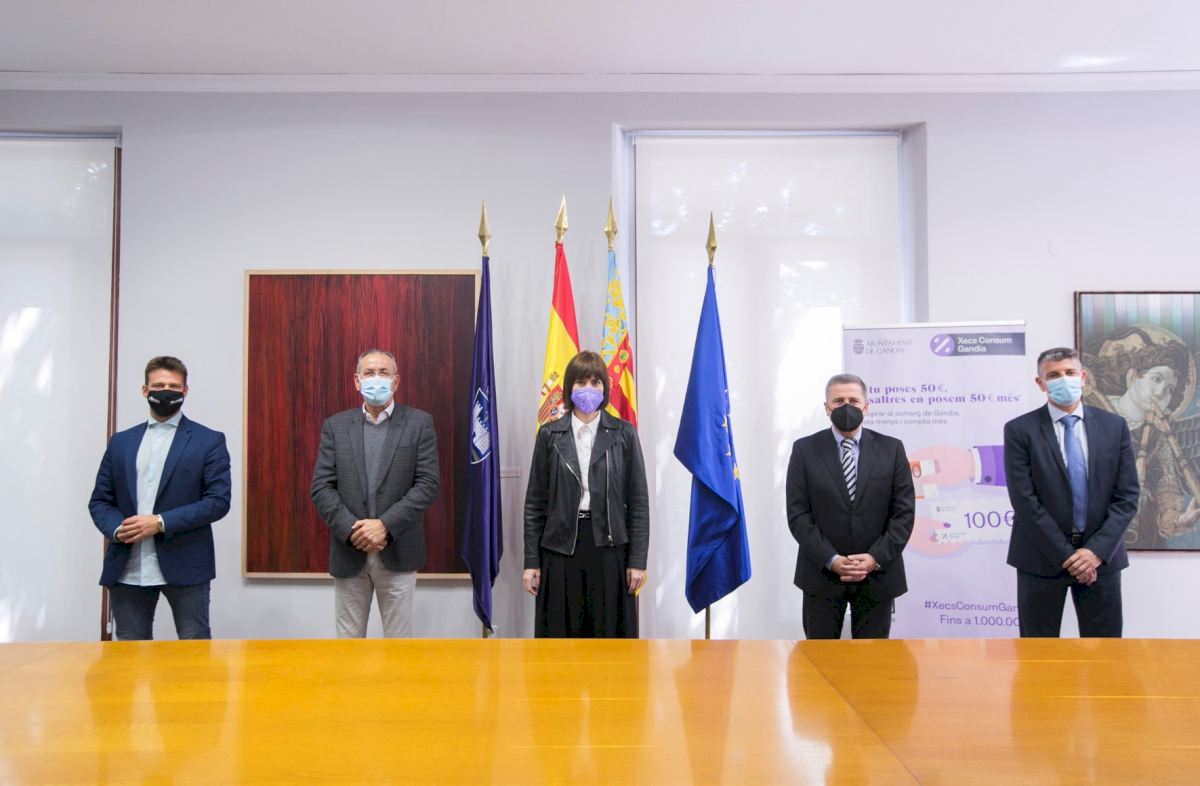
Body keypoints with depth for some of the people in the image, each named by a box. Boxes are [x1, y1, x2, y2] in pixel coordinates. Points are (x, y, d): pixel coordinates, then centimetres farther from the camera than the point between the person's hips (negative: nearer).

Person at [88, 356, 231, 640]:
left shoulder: (209, 441, 2)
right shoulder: (120, 442, 15)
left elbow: (218, 501, -6)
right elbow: (99, 500, 13)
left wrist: (161, 522, -15)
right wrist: (116, 528, -9)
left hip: (184, 566, -3)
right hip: (127, 570, 4)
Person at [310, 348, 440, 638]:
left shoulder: (419, 423, 1)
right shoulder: (335, 426, 7)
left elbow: (428, 484, -6)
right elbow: (321, 487, 1)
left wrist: (385, 525, -15)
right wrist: (352, 529, -12)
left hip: (398, 553, -1)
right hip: (348, 552, 2)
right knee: (348, 642, 10)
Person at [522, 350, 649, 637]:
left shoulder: (624, 434, 2)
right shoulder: (549, 435, 4)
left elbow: (638, 500, 2)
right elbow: (535, 501, 5)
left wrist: (638, 560, -2)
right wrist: (531, 561, 2)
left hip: (609, 548, 0)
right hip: (560, 549, 1)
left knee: (610, 634, 6)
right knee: (560, 635, 6)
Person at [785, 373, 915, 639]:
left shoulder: (891, 449, 2)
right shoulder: (805, 449, -1)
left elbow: (904, 512, -1)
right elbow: (798, 514, -5)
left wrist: (876, 558, -13)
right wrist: (831, 560, -15)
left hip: (878, 574, 1)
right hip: (822, 574, 0)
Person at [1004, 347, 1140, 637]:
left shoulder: (1114, 426, 5)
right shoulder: (1020, 430, -4)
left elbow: (1127, 496, 1)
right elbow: (1024, 500, -10)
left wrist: (1097, 550, -10)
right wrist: (1066, 554, -13)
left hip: (1100, 555, 2)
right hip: (1042, 558, -2)